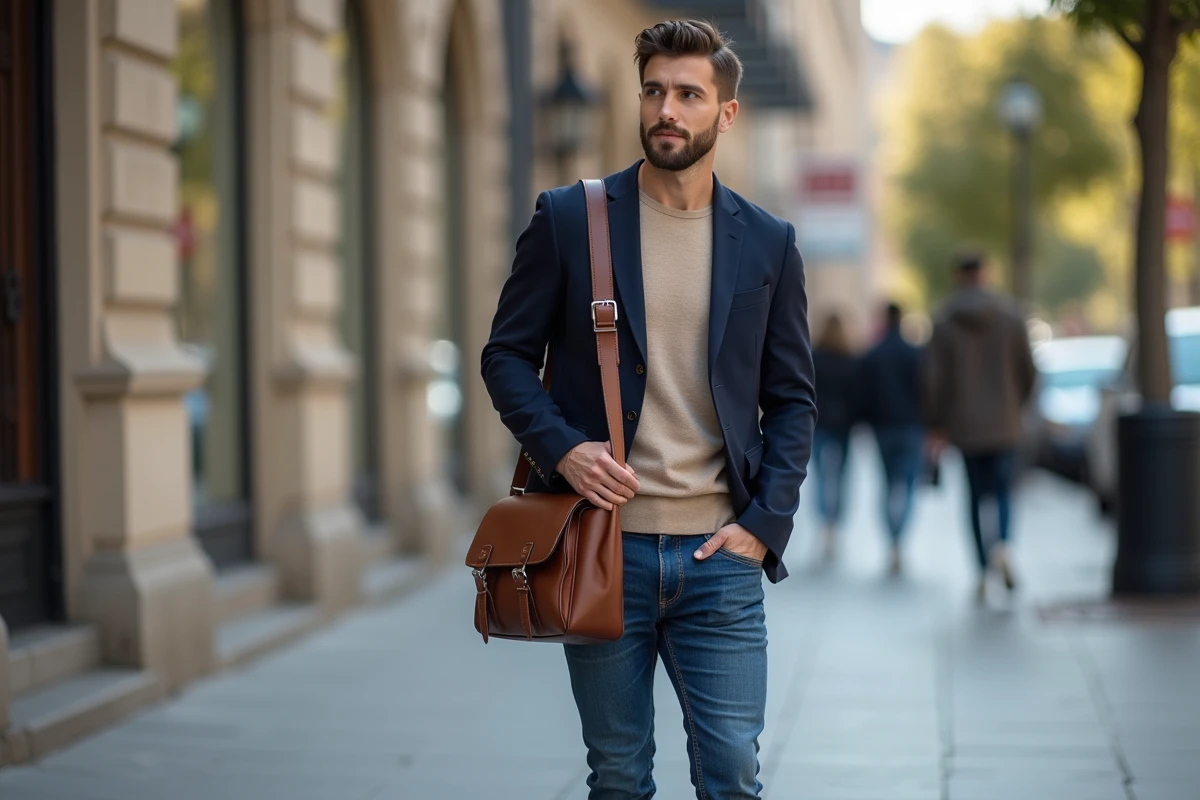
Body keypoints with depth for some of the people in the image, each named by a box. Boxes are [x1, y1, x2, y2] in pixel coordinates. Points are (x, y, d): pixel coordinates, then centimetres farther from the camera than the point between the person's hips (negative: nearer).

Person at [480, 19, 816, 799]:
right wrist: (559, 447, -12)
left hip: (719, 555, 1)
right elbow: (508, 355, 5)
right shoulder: (568, 219, 2)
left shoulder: (768, 243, 6)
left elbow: (792, 399, 9)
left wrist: (765, 523, -3)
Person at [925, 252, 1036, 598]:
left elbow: (936, 378, -5)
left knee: (977, 496, 9)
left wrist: (938, 425, 4)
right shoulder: (1010, 314, -2)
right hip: (1004, 424, 0)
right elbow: (1027, 370, 2)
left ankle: (984, 571, 7)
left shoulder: (944, 322, -5)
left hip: (966, 425, 0)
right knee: (1002, 490, 5)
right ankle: (1001, 543, -25)